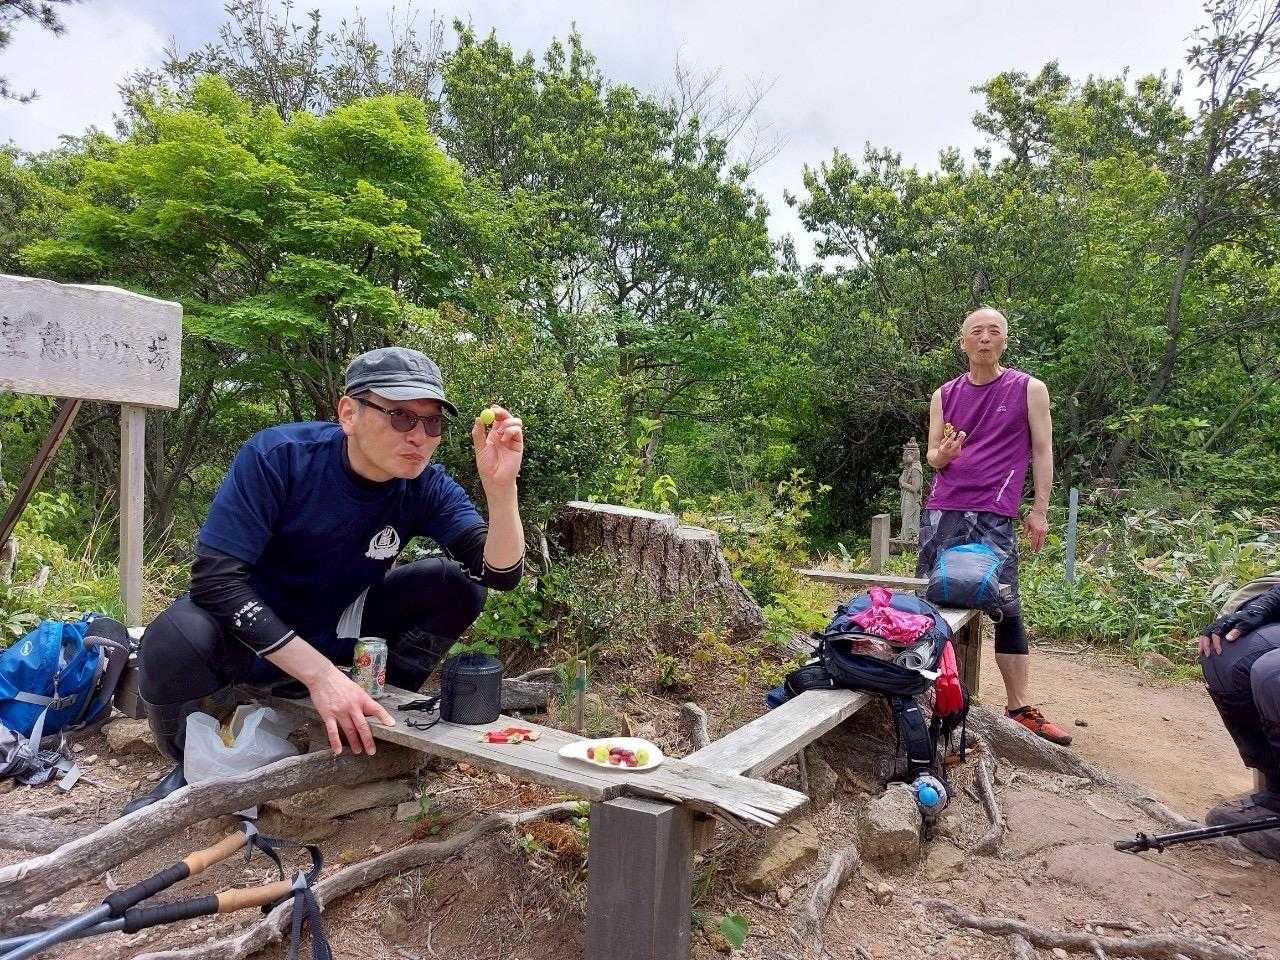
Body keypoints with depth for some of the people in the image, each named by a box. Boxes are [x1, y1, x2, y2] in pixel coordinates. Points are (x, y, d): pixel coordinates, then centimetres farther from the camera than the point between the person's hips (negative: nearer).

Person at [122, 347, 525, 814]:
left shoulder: (426, 486, -16)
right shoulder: (276, 456, -26)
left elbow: (501, 574, -23)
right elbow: (215, 576, -30)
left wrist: (500, 484, -42)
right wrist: (319, 673, -36)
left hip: (337, 632, 3)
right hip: (250, 630, -3)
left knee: (457, 583, -15)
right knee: (173, 640, -35)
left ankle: (379, 721, 0)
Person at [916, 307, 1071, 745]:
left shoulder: (1029, 389, 7)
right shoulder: (945, 395, 14)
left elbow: (1042, 452, 6)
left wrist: (1039, 510, -1)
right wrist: (942, 454, -9)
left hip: (994, 515, -3)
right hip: (942, 511, 3)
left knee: (1007, 609, -2)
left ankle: (1019, 707, 7)